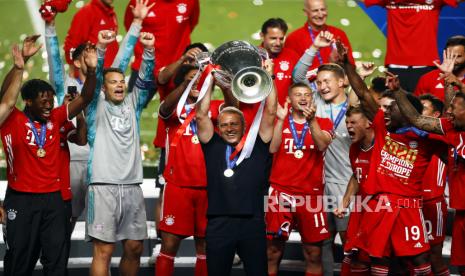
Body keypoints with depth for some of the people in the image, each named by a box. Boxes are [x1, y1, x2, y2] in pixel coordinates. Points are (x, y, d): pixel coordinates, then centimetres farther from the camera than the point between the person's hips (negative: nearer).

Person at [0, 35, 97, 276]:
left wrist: (91, 70, -13)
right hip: (21, 200, -4)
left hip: (53, 199, 4)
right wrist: (20, 63, -32)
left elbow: (84, 99, 4)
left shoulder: (55, 118, 6)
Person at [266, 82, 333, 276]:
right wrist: (281, 120, -12)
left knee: (314, 253, 2)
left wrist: (311, 120, -24)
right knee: (273, 250, 0)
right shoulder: (279, 121, 10)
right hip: (280, 191, 0)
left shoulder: (323, 122, 9)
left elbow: (322, 145, -10)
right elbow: (272, 148, -5)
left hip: (311, 193, 0)